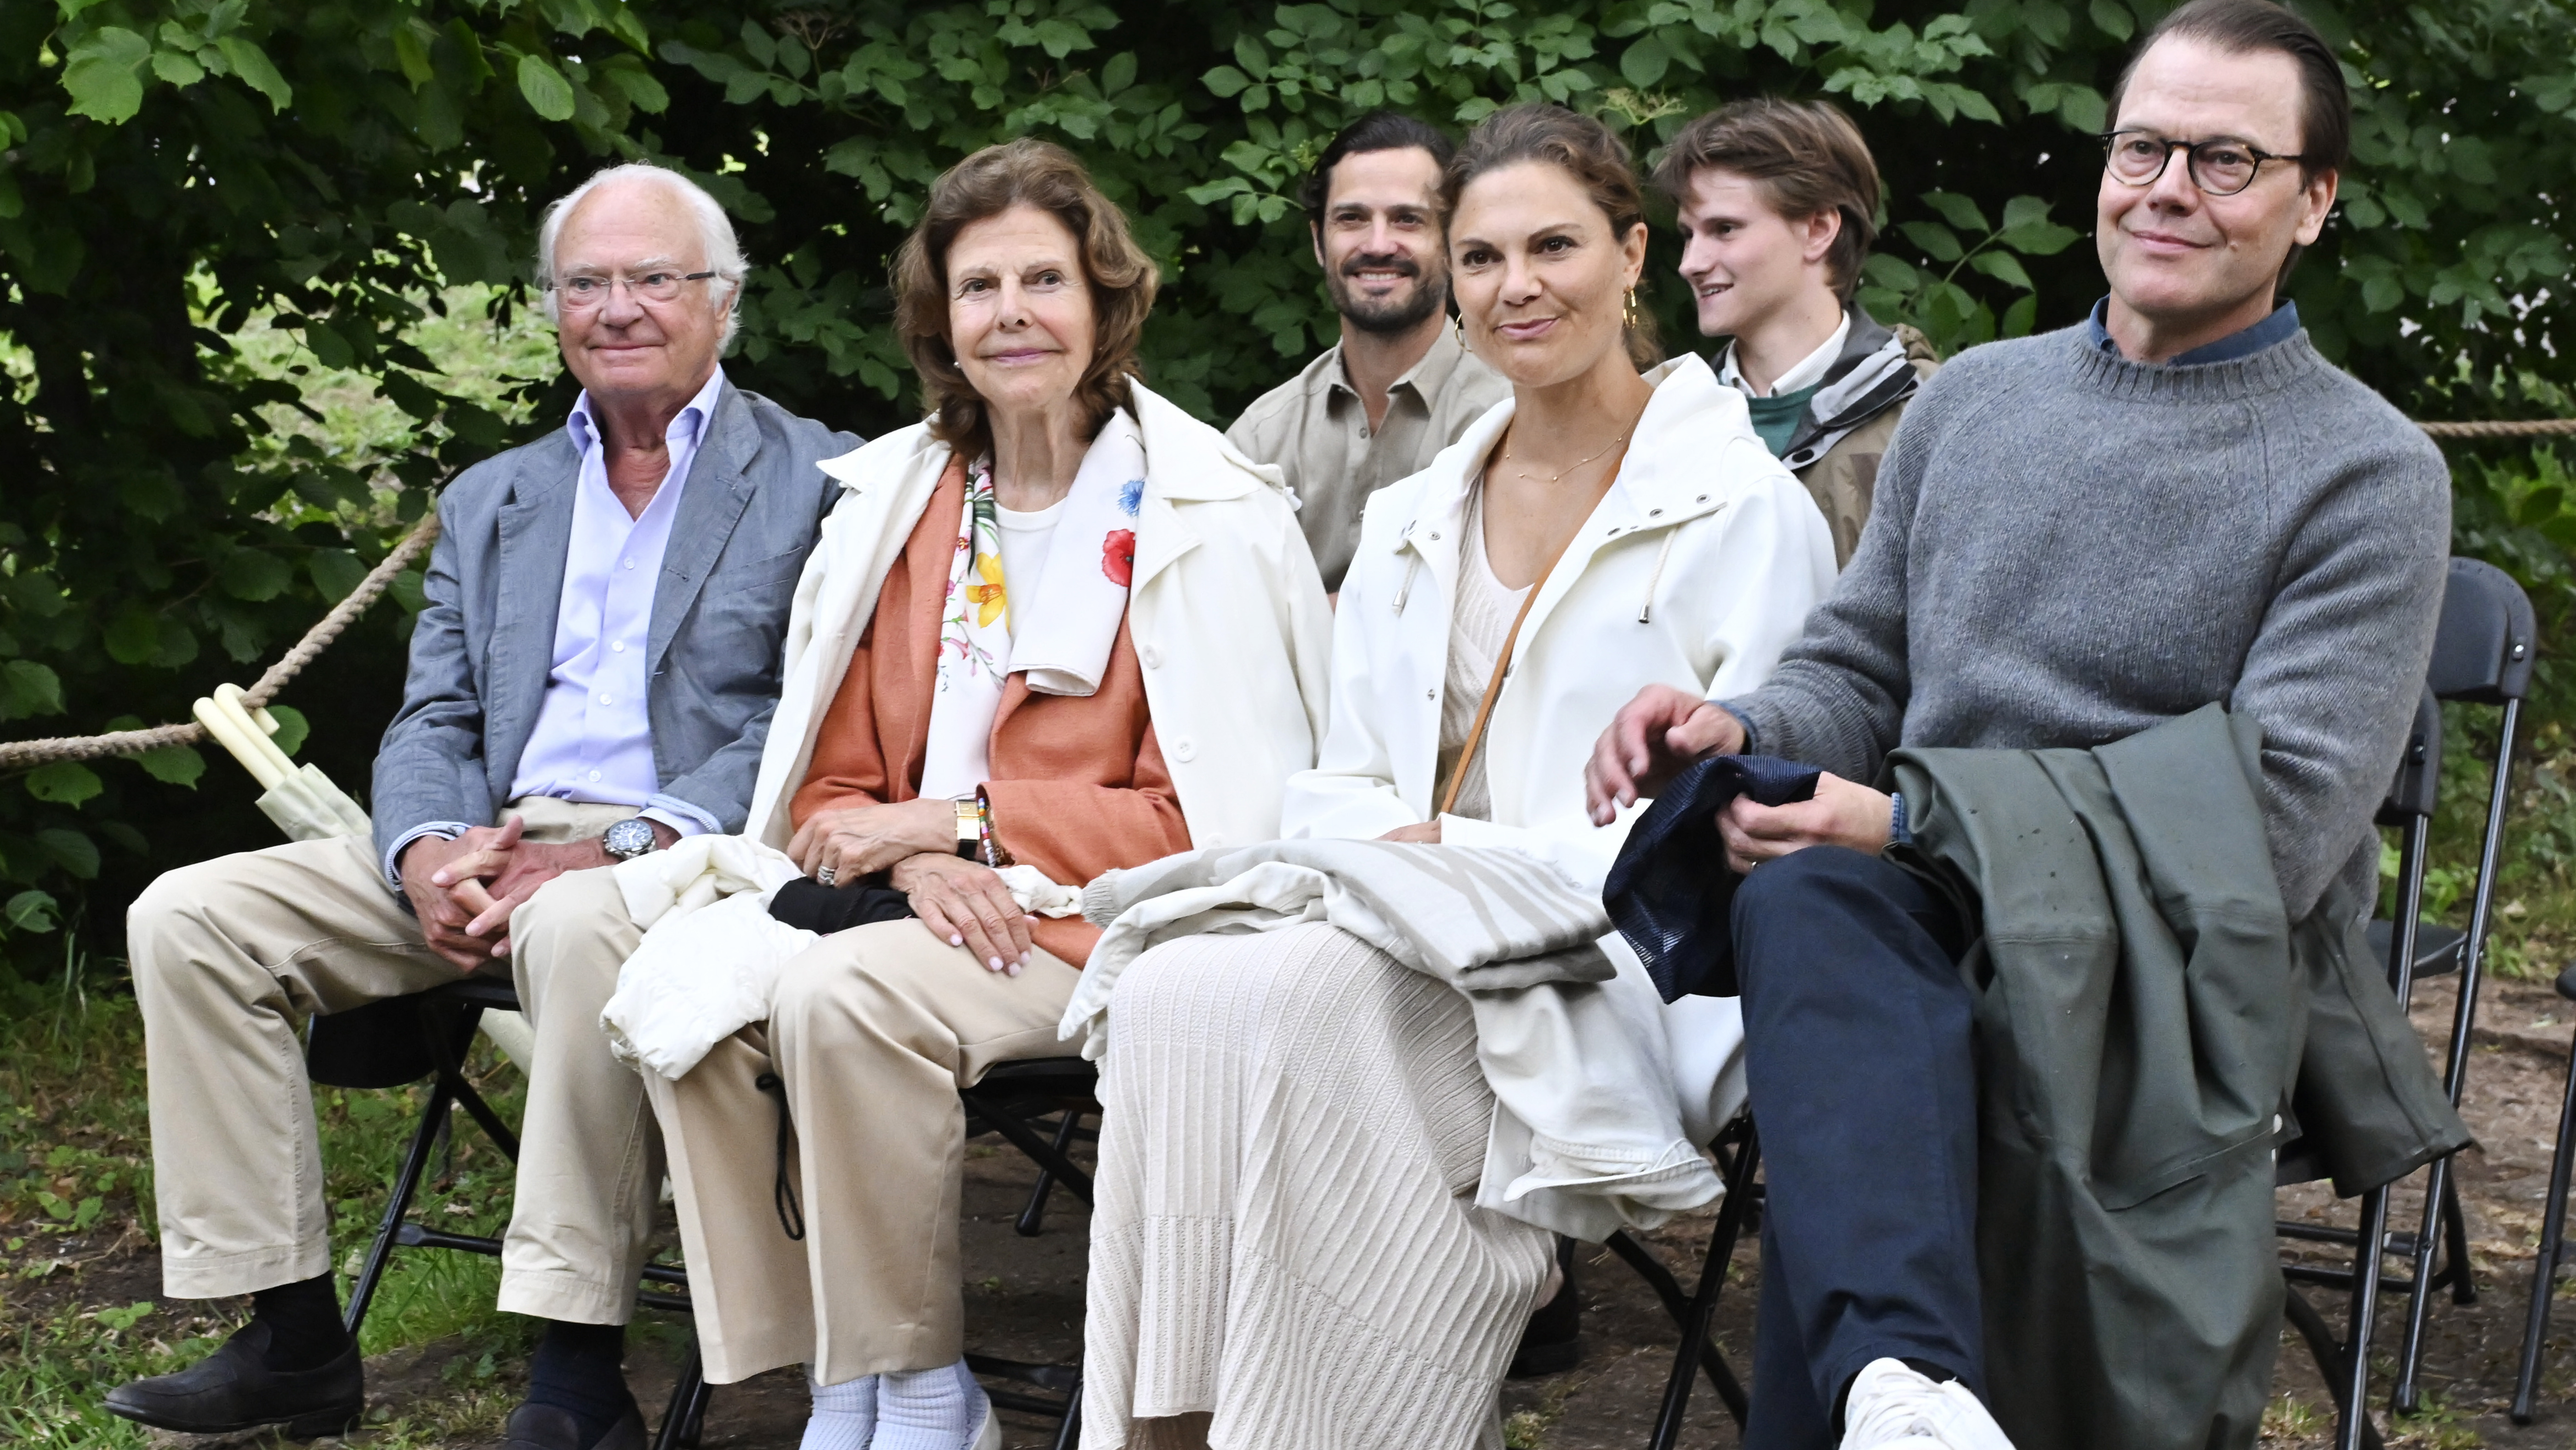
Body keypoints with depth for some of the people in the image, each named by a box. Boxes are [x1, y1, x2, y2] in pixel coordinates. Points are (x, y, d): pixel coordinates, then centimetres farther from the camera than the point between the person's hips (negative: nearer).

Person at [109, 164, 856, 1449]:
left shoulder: (821, 484, 3)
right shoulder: (488, 502, 21)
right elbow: (433, 724, 15)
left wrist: (614, 850, -21)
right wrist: (430, 855, -10)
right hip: (491, 848, 6)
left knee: (582, 935, -40)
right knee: (187, 916, -10)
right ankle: (292, 1340, -8)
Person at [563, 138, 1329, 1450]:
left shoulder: (1207, 524, -4)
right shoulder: (897, 504, 13)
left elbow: (1212, 823, -8)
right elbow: (835, 785, 14)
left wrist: (963, 821, -11)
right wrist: (915, 859, -10)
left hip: (1104, 931, -6)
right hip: (936, 905, 6)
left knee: (844, 994, -32)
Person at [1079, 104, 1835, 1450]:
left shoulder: (1745, 507, 1)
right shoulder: (1408, 521, 21)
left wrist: (1467, 856, -15)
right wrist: (1383, 848, -7)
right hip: (1406, 945, 5)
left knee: (1302, 995, -34)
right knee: (1170, 987, -28)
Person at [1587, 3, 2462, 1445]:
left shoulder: (2371, 474, 2)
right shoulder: (1972, 398, 19)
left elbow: (2284, 827, -9)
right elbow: (1857, 673, 24)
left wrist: (1907, 825, -14)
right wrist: (1743, 732, -3)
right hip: (1934, 918, 3)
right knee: (1810, 901, -37)